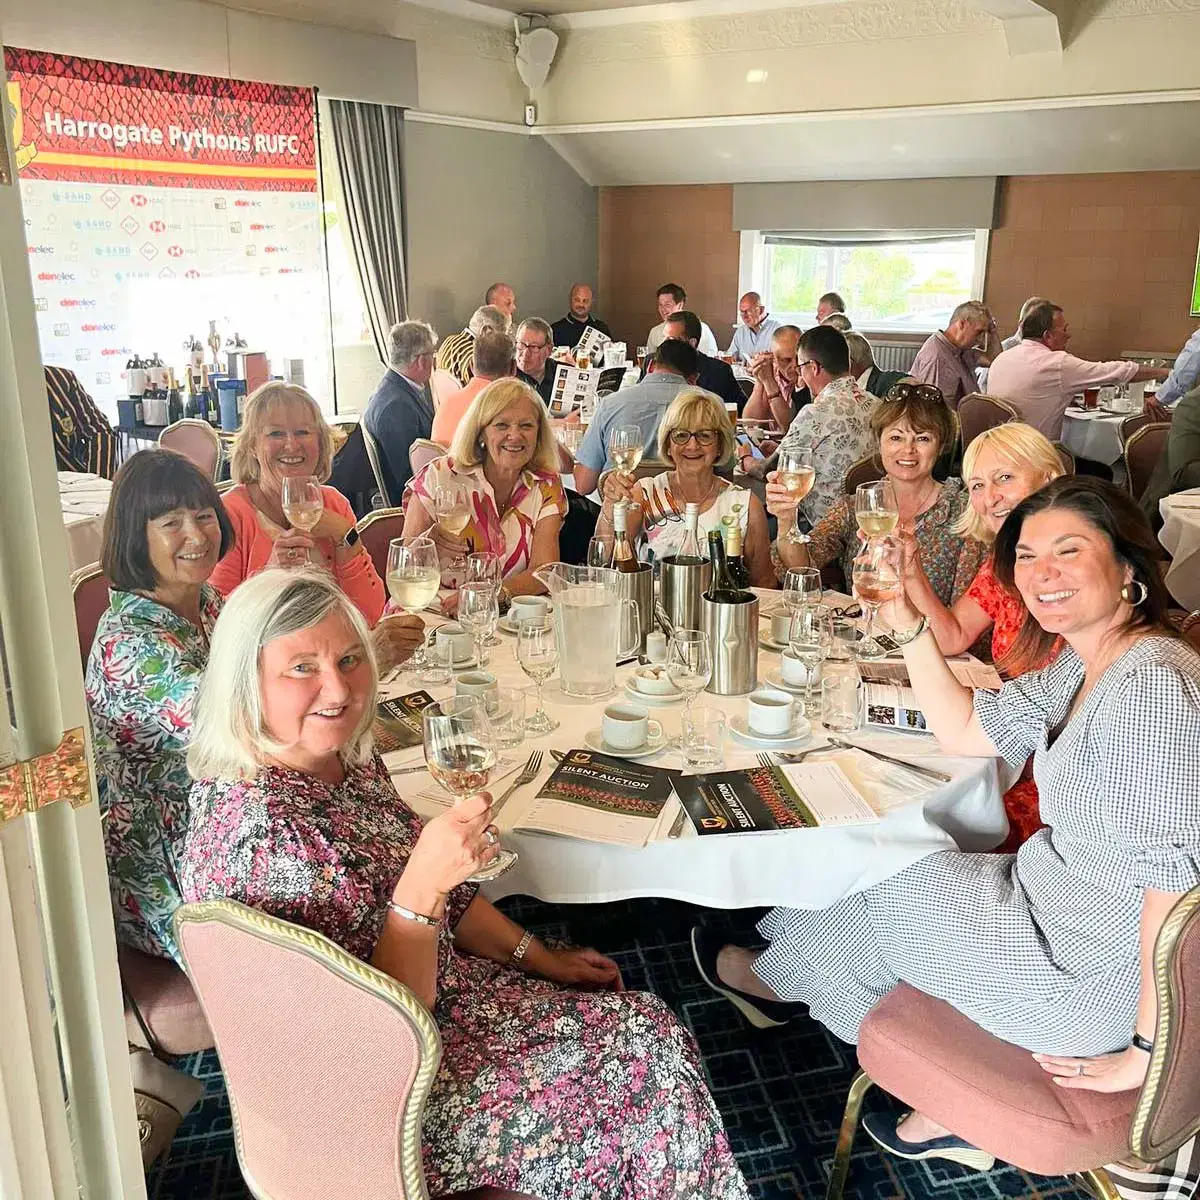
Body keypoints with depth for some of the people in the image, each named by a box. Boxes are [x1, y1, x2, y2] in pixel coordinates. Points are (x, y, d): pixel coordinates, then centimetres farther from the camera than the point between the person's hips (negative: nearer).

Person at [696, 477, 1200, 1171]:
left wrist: (1143, 1051, -21)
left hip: (1099, 977, -9)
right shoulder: (1086, 664, 2)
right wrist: (909, 625, -1)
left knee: (878, 886, 8)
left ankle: (772, 976, 42)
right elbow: (966, 732, 9)